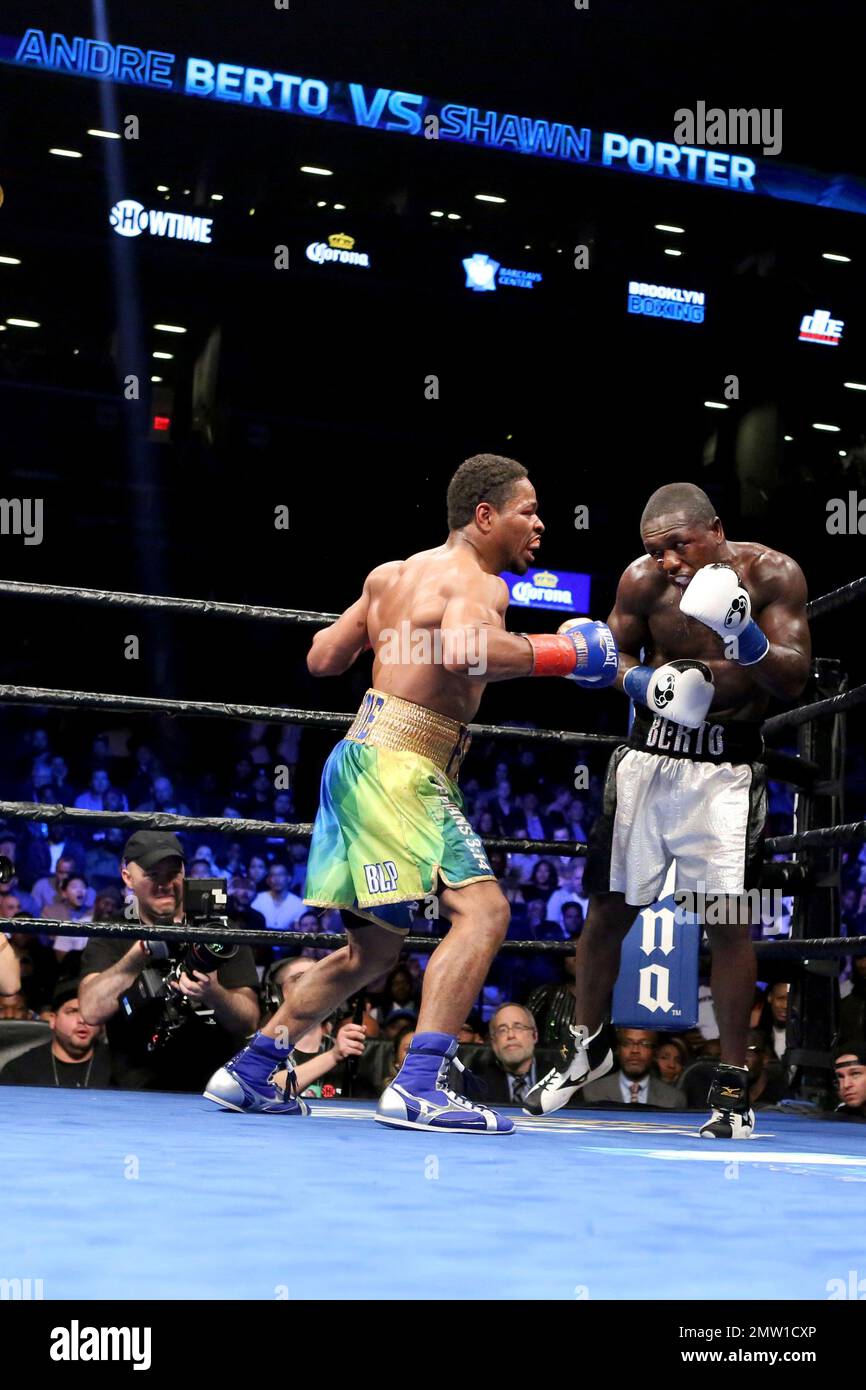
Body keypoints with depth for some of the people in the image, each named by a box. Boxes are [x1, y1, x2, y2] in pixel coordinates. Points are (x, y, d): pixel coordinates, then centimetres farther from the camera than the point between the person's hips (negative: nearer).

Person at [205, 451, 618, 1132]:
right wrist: (555, 653, -17)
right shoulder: (479, 583, -8)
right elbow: (463, 652, -30)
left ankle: (249, 1071, 23)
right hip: (400, 765, -10)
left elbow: (322, 659, 23)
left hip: (362, 760, 10)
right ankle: (419, 1088, -24)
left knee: (373, 948, 18)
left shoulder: (391, 575, 18)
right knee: (483, 908, -17)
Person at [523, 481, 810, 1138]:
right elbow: (616, 654, 9)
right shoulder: (642, 580, -7)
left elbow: (794, 681, -14)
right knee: (610, 907, 8)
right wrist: (643, 683, -13)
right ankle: (589, 1046, 29)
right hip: (650, 755, 3)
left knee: (728, 923, -7)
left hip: (728, 768, -2)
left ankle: (733, 1084, 6)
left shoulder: (772, 573, -12)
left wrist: (743, 634, -31)